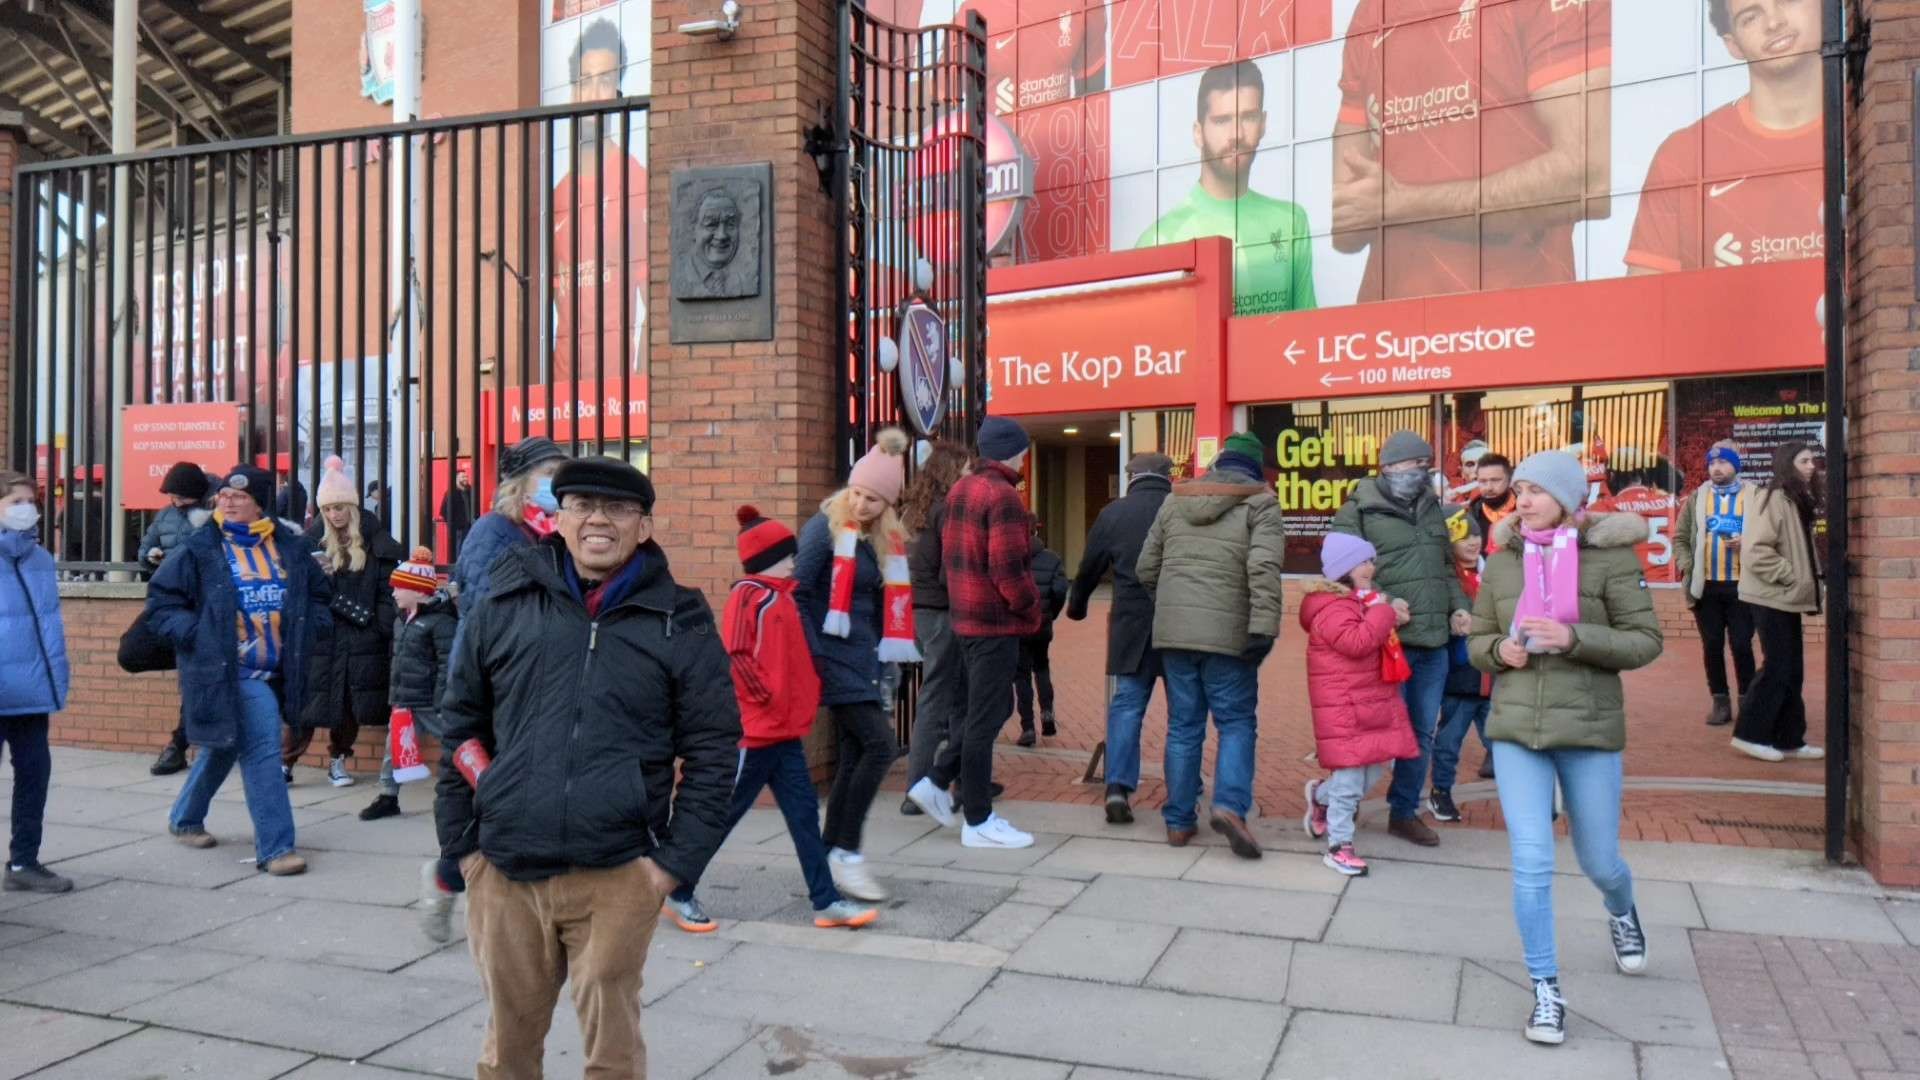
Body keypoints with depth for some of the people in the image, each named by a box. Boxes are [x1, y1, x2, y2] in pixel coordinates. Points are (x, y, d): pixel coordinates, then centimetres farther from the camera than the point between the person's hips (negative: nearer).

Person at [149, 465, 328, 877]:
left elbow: (319, 594, 20)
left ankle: (184, 819, 44)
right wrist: (194, 632, -14)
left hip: (276, 671, 6)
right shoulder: (200, 550, -6)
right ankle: (275, 847, -9)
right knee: (262, 749, -15)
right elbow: (161, 601, -1)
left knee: (224, 747, 21)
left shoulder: (291, 547, 6)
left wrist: (313, 626, 3)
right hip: (228, 672, -6)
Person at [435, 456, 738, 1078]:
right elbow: (460, 730, 12)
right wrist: (461, 845, 8)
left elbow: (714, 749, 0)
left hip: (617, 878, -2)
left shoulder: (679, 622, -1)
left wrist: (677, 860, -6)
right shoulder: (502, 608, 5)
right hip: (504, 873, 2)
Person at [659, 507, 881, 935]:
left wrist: (807, 697, 11)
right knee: (724, 812, 2)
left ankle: (826, 901, 11)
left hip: (785, 729, 8)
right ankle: (677, 893, 16)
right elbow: (734, 655, -21)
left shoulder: (782, 596, 13)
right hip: (755, 728, -8)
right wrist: (767, 696, -17)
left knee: (803, 812, 7)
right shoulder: (748, 594, -12)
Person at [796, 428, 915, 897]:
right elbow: (798, 593, -12)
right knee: (878, 743, -13)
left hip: (864, 661, 7)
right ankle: (847, 852, -2)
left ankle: (832, 856, 18)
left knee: (855, 755, 8)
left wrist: (880, 662, 14)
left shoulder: (886, 541, 11)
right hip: (834, 660, -7)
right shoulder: (825, 529, -9)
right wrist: (810, 658, -17)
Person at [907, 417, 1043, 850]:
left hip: (965, 617, 9)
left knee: (983, 712, 21)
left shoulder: (960, 489, 12)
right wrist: (1032, 610, -8)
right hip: (996, 622, -9)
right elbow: (1008, 569, -22)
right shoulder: (1003, 495, -16)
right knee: (986, 718, -2)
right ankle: (978, 821, 6)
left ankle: (936, 782, 20)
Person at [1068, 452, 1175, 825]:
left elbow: (1089, 568, 12)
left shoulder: (1113, 513, 4)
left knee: (1127, 703, 6)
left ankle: (1118, 787, -6)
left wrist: (1076, 606, 29)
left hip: (1132, 625, 0)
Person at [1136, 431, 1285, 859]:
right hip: (1228, 633, -4)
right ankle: (1230, 805, -11)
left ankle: (1179, 820, 15)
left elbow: (1146, 568, 14)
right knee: (1236, 723, 7)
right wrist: (1264, 627, -17)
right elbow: (1264, 567, -14)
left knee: (1183, 726, 11)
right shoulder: (1260, 502, 0)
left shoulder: (1174, 501, 13)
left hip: (1172, 630, 4)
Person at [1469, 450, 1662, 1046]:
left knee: (1599, 862, 15)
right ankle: (1546, 991, 11)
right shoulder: (1501, 564, 4)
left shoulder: (1610, 556, -6)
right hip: (1516, 728, 2)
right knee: (1531, 863, -5)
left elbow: (1646, 640, -7)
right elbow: (1478, 640, 13)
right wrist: (1499, 650, -10)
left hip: (1589, 729, -2)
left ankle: (1622, 913, 53)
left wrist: (1573, 638, -22)